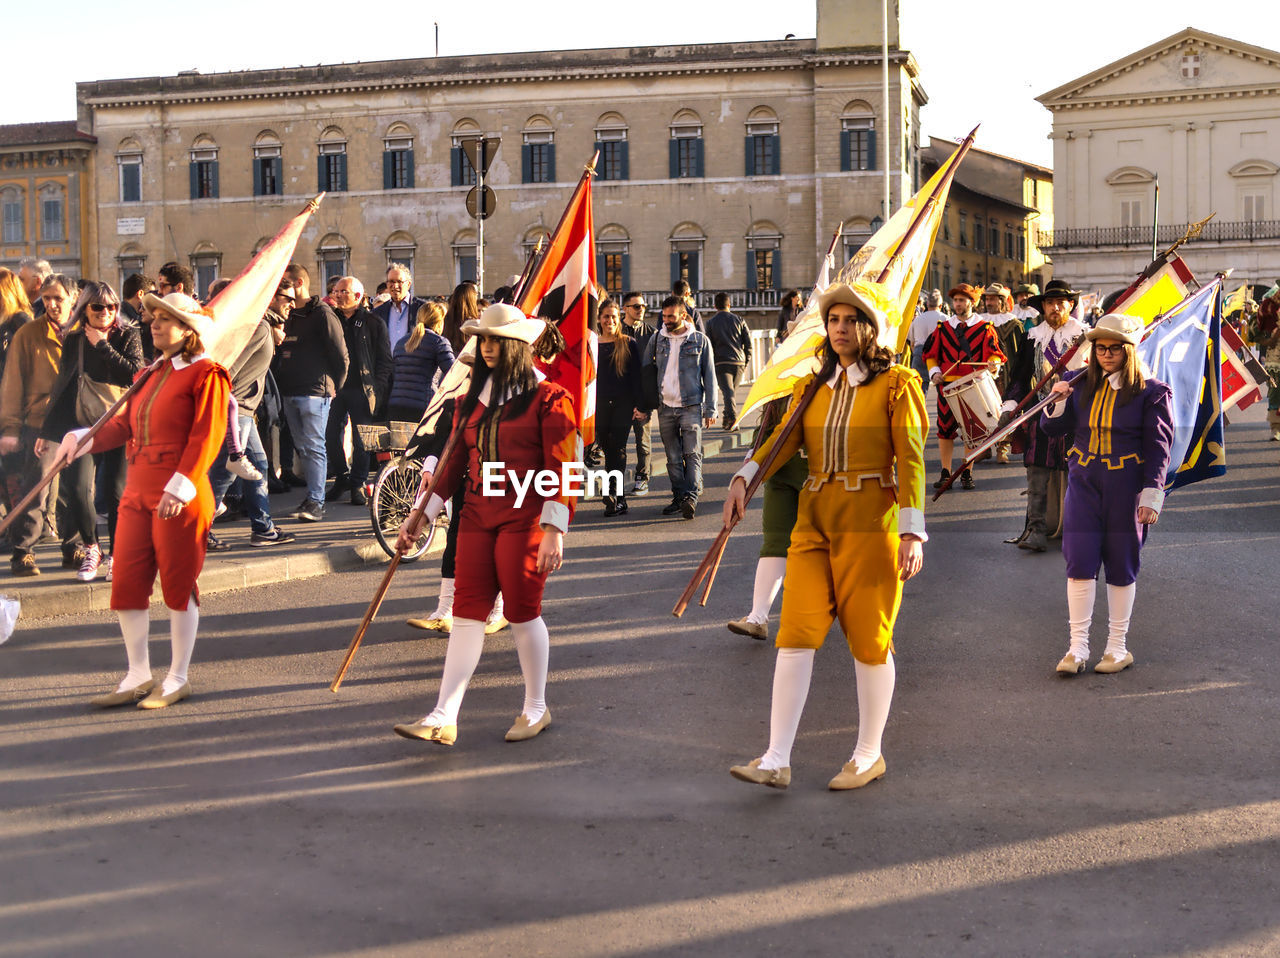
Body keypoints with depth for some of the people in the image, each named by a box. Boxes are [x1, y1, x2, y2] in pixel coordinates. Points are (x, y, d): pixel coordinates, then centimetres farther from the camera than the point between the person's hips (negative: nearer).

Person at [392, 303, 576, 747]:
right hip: (478, 514, 5)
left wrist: (554, 530, -16)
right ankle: (443, 718, -2)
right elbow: (455, 461, 17)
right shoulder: (472, 398, 14)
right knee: (468, 610, 0)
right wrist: (422, 516, 13)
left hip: (525, 516, -5)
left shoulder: (547, 396, -5)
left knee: (522, 610, 0)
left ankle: (536, 709, 17)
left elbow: (561, 469, -9)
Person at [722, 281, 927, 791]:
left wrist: (913, 532, -16)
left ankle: (869, 754, 20)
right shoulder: (812, 387, 14)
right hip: (813, 521, 4)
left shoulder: (896, 385, -1)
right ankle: (776, 760, -3)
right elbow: (784, 439, 1)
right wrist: (744, 477, -17)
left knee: (869, 638, 4)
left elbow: (910, 460, -7)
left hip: (870, 522, -4)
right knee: (796, 634, -4)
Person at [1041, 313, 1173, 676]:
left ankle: (1118, 647, 18)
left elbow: (1159, 448, -4)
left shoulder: (1151, 391, -4)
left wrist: (1151, 496, -10)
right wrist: (1060, 401, -8)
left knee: (1121, 566, 6)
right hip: (1084, 483, 2)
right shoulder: (1079, 383, 6)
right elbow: (1053, 428, 13)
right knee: (1080, 562, -3)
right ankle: (1077, 647, 5)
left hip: (1126, 487, -2)